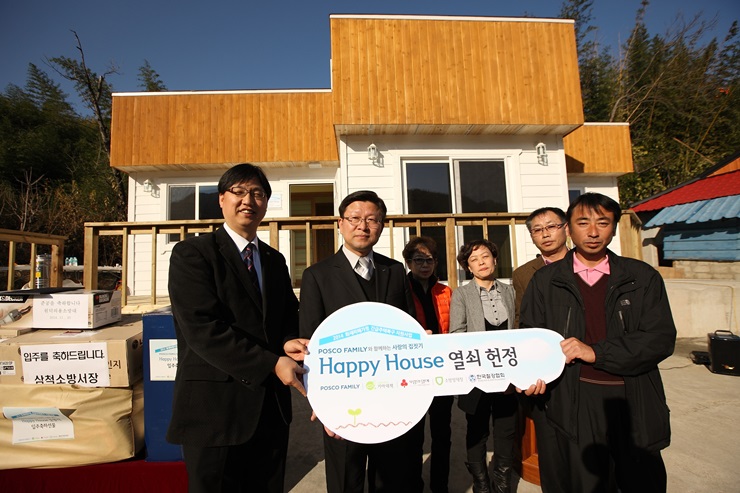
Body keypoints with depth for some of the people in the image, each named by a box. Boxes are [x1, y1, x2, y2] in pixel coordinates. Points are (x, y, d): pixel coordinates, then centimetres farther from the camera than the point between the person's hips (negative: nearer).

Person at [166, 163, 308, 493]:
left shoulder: (275, 260, 11)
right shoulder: (192, 253, -8)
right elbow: (202, 328, -19)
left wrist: (287, 342, -10)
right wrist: (271, 363, -21)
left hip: (271, 407, 6)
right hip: (215, 407, -5)